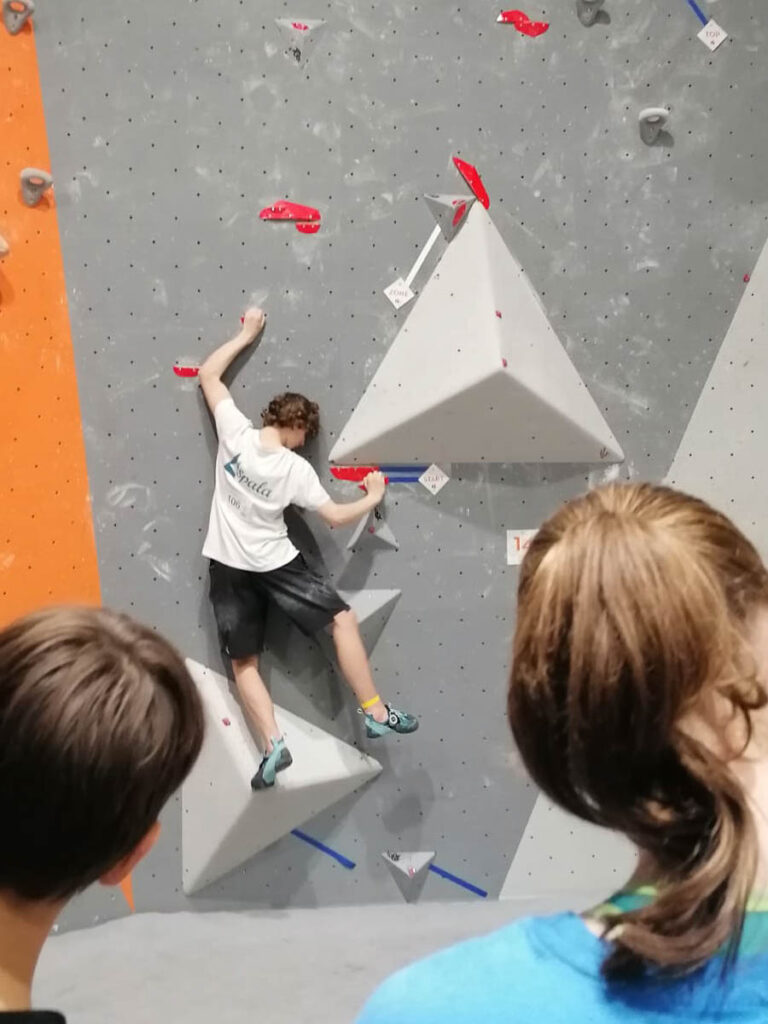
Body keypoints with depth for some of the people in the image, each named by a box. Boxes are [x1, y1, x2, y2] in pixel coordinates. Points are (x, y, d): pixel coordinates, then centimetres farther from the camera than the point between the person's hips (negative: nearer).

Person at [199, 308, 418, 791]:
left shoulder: (236, 433, -11)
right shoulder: (297, 470, -13)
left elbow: (208, 374, -1)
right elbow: (336, 516, -6)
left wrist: (247, 335, 6)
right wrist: (374, 497, 11)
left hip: (228, 567, 3)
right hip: (275, 563, -3)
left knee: (244, 662, 7)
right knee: (344, 619, 9)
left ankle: (273, 746, -6)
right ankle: (376, 713, 7)